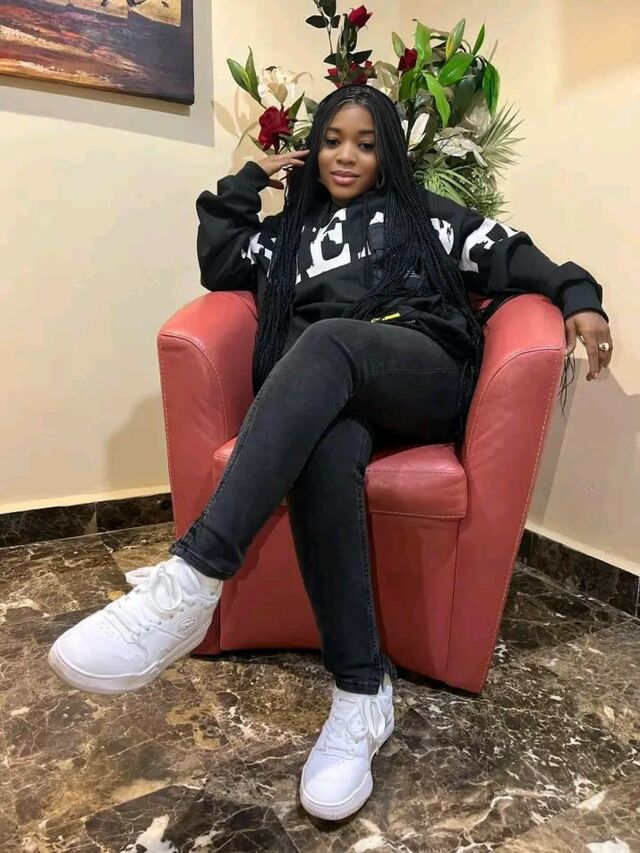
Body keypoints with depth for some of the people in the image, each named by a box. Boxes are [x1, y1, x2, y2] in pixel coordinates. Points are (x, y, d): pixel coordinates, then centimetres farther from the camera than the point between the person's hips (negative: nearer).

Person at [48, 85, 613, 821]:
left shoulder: (424, 213, 23)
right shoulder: (291, 228, 30)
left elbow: (509, 256, 13)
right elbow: (219, 268, 18)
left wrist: (577, 294, -3)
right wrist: (246, 182, 21)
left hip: (427, 382, -1)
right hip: (332, 393, 2)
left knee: (327, 340, -36)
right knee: (324, 457, -37)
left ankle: (193, 579, -48)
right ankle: (363, 689, -29)